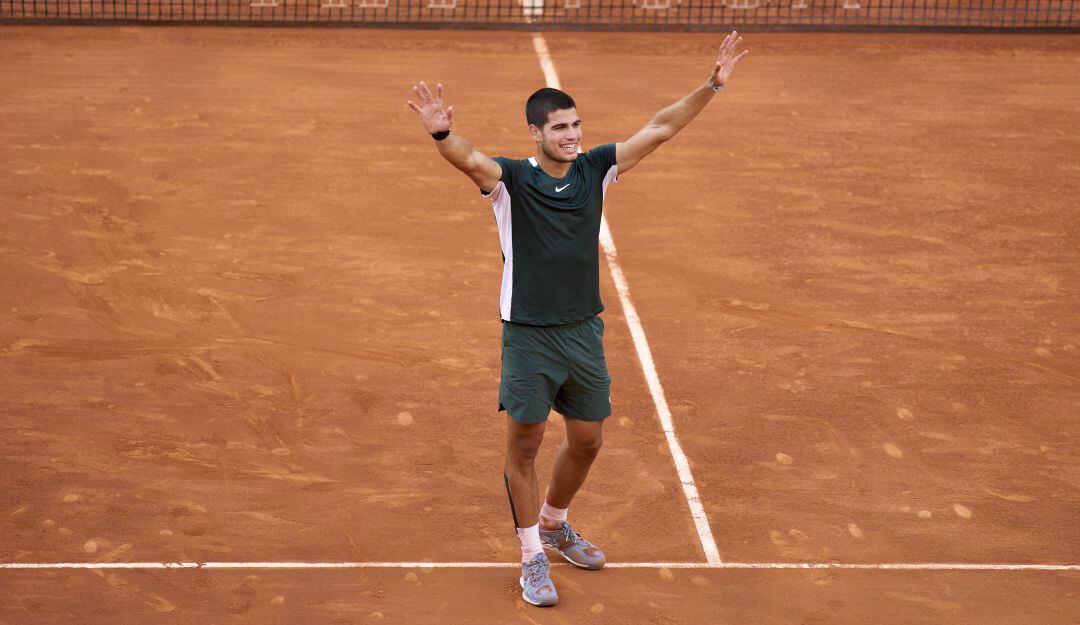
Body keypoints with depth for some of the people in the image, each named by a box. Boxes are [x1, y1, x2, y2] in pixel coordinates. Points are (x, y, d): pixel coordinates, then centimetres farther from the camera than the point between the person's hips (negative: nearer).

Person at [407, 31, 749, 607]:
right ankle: (532, 558, 16)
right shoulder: (510, 180, -11)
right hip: (528, 337, -5)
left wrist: (711, 86, -7)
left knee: (587, 439, 15)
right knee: (524, 445, 1)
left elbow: (659, 129, 1)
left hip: (584, 332, 5)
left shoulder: (595, 170, 2)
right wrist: (441, 133, -53)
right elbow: (469, 159, -31)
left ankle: (554, 522, 41)